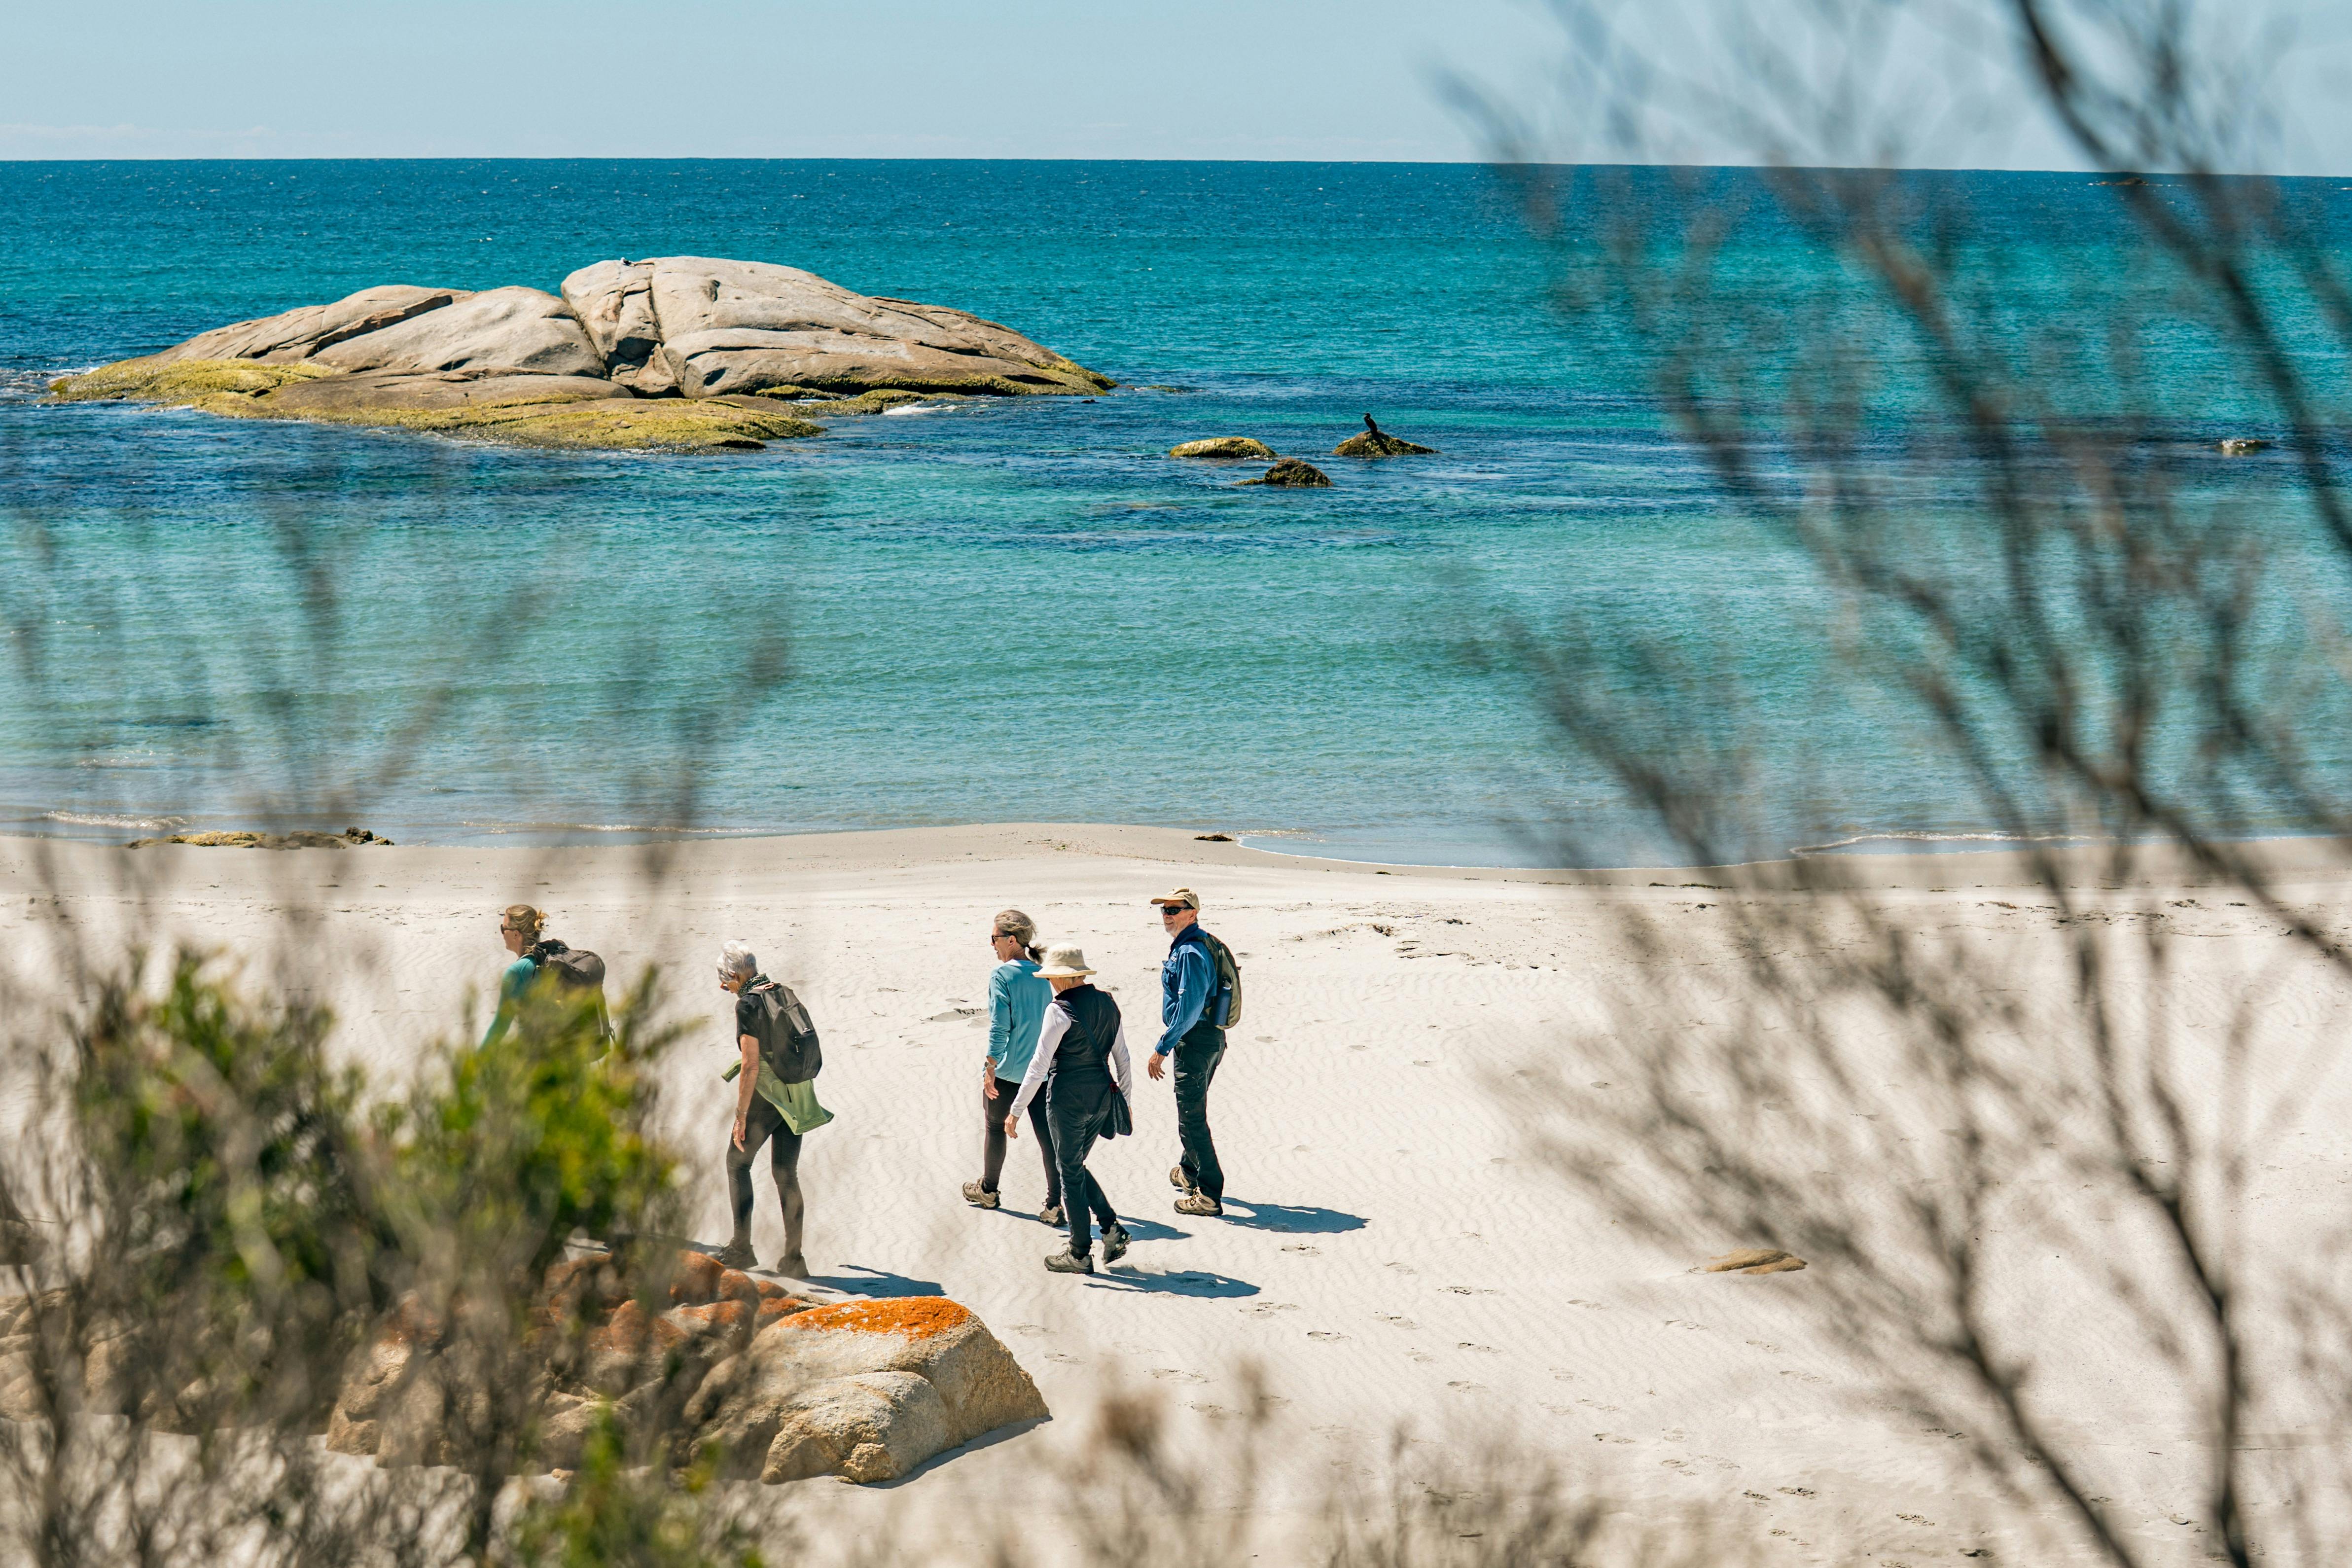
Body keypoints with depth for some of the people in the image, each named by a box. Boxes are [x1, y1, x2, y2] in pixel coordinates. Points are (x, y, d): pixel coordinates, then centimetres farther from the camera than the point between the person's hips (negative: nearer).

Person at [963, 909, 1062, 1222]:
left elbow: (999, 1027, -17)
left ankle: (988, 1191, 32)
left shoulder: (1002, 975, -14)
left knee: (995, 1127, 17)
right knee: (1048, 1134, 1)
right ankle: (1055, 1205, -6)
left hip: (1007, 1070, -4)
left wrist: (990, 1069, -13)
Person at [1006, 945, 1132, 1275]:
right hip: (1102, 1094, 7)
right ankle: (1111, 1227, 9)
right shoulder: (1107, 1003, 5)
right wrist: (1124, 1098, 23)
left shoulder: (1060, 1010, -16)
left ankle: (1079, 1254, 12)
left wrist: (1016, 1110, -10)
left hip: (1068, 1096, -7)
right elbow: (1121, 1056, 11)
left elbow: (1039, 1066, -16)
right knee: (1076, 1167, 22)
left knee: (1070, 1172, 6)